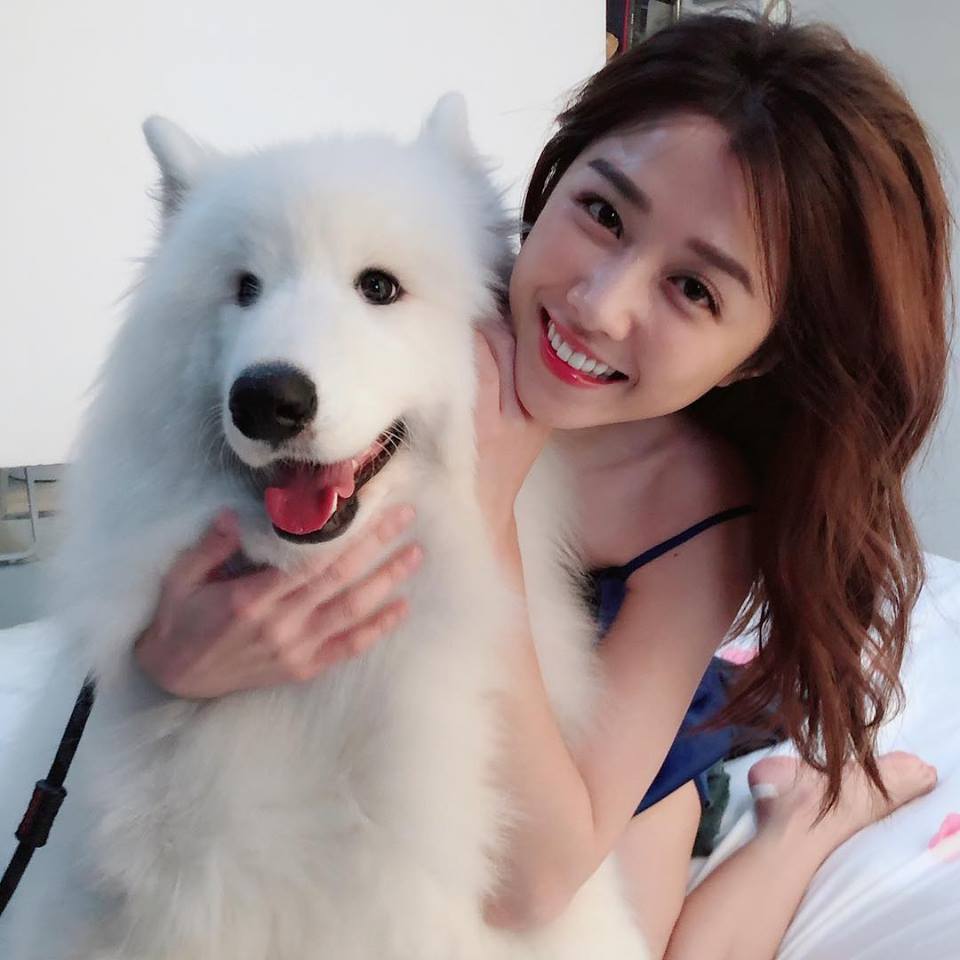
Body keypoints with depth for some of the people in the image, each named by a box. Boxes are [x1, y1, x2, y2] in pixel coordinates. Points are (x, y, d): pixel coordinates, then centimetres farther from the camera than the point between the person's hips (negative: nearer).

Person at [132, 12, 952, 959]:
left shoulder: (707, 515, -31)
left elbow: (532, 882, -34)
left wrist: (485, 516, -44)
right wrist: (174, 659, -48)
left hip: (599, 750, -1)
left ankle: (829, 797, 21)